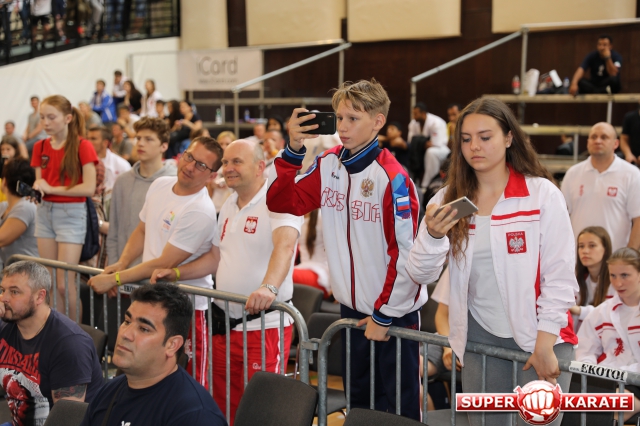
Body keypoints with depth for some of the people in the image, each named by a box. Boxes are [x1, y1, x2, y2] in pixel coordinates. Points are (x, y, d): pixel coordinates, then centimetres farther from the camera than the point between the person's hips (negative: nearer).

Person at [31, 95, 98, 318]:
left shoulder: (82, 146, -9)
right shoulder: (40, 147, 8)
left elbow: (89, 188, -15)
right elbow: (40, 182, 11)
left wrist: (52, 188, -13)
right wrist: (36, 190, -13)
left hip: (71, 214, -6)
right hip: (45, 212, 6)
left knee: (64, 283, -7)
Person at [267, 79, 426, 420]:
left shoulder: (392, 178, -19)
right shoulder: (328, 164, 0)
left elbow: (406, 253, -19)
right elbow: (281, 202, -1)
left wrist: (385, 315, -14)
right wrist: (293, 149, -14)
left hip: (392, 313, -6)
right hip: (351, 307, 6)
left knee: (397, 408, 6)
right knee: (358, 402, 19)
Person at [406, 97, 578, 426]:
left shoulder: (542, 193, -10)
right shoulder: (449, 199, 1)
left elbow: (560, 276, -10)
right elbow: (421, 275, -4)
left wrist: (544, 344, -13)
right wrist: (433, 235, -23)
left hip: (539, 339, -3)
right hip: (480, 337, 3)